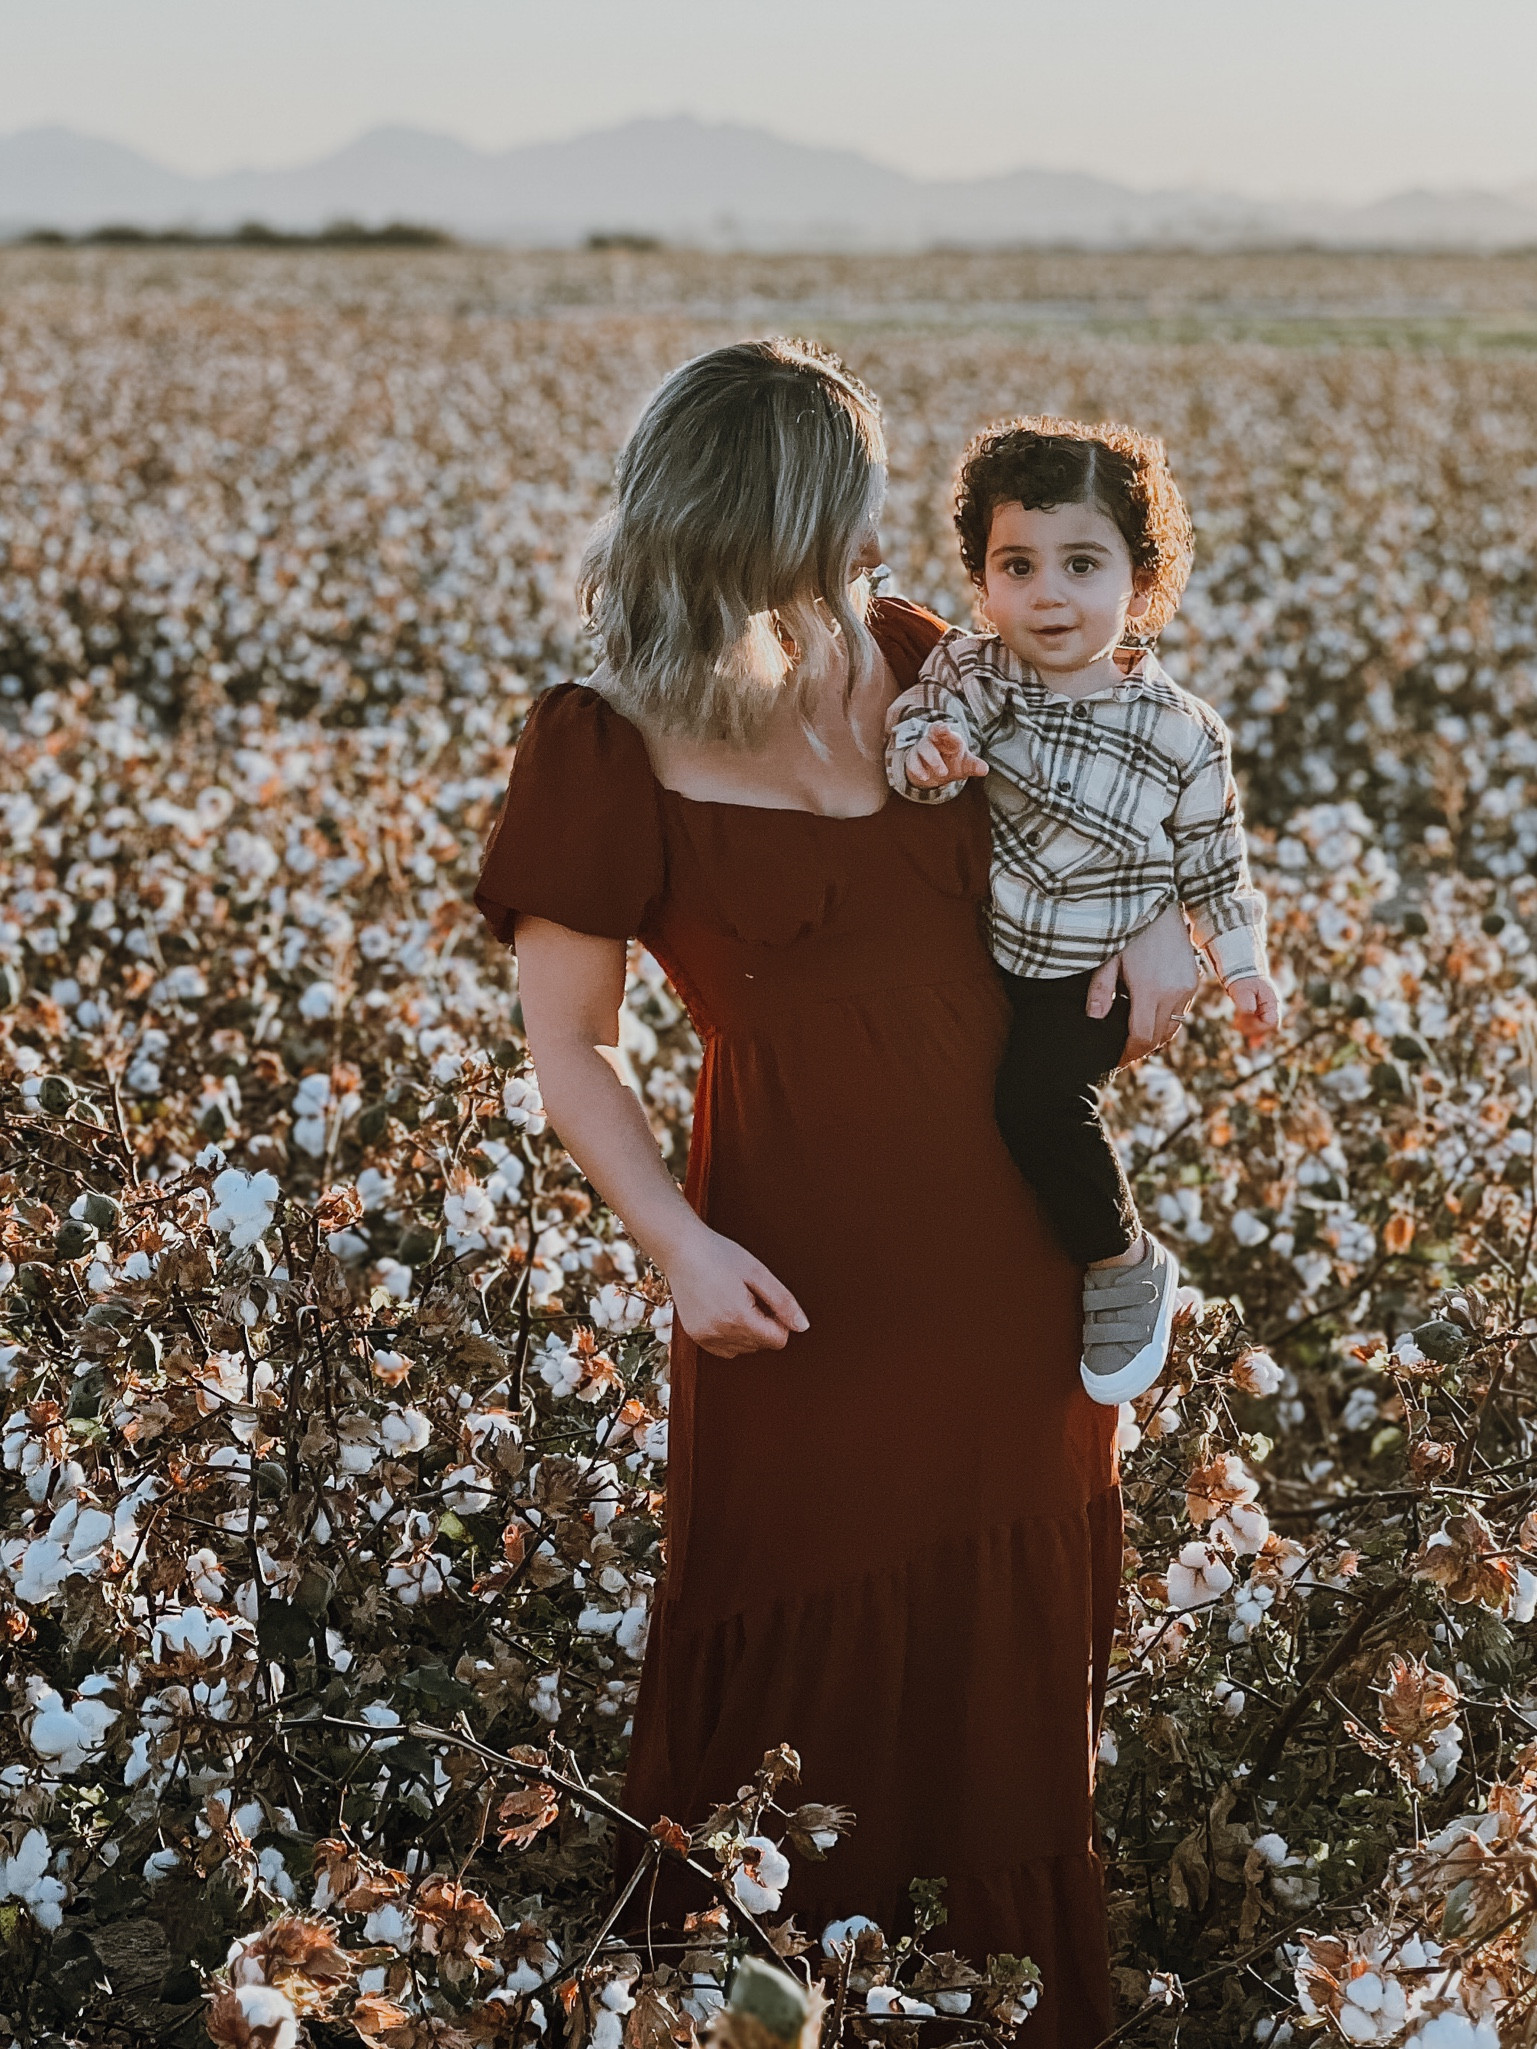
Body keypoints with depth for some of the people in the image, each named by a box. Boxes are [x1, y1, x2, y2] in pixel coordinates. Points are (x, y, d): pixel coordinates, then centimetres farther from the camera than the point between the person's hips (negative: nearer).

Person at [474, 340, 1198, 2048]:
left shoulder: (910, 663, 2)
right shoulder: (603, 757, -12)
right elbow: (567, 1051, -8)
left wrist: (1154, 918, 0)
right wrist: (680, 1244, -21)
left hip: (1008, 1241, 5)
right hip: (810, 1266, -5)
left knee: (1016, 1624, 18)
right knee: (812, 1635, 10)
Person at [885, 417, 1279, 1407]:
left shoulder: (1180, 733, -10)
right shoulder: (969, 670, -6)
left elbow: (1212, 859, 1)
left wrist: (1243, 963, -2)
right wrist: (922, 754, -42)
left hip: (1085, 979, -4)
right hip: (970, 947, 5)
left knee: (1040, 1099, -24)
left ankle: (1129, 1267, -2)